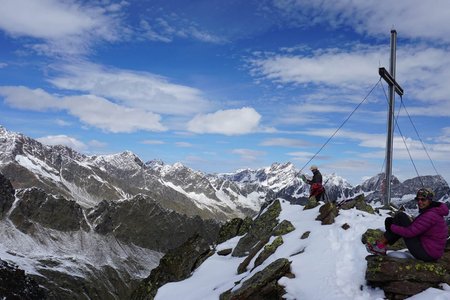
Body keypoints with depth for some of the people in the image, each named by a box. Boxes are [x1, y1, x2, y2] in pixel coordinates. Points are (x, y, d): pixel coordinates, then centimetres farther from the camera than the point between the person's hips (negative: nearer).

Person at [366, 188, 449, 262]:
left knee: (400, 216, -9)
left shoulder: (431, 215, -21)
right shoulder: (428, 211, 9)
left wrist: (391, 227, -10)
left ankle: (380, 245, -3)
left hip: (426, 253, -10)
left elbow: (410, 232, -23)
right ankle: (381, 249, 10)